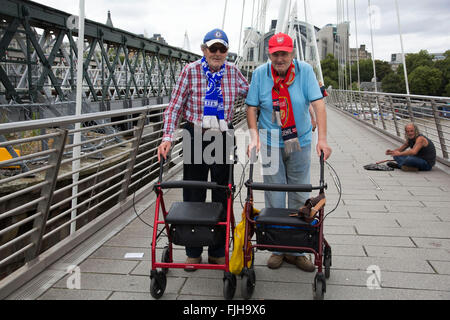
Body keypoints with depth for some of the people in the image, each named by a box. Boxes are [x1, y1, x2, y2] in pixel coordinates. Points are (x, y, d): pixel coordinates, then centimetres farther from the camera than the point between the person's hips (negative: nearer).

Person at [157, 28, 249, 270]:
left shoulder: (232, 72, 4)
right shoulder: (190, 71, -4)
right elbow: (174, 106, -7)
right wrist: (168, 137, -17)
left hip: (224, 138, 2)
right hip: (195, 137, -2)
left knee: (223, 195, 8)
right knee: (193, 195, 5)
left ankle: (218, 252, 23)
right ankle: (193, 252, 21)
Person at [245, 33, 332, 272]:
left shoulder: (305, 71, -7)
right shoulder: (260, 74, -4)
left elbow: (318, 104, -14)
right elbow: (251, 107, -1)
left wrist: (322, 139, -22)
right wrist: (254, 136, -14)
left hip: (300, 143, 1)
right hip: (271, 143, 0)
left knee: (300, 198, 7)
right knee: (274, 198, 4)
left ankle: (297, 250, 20)